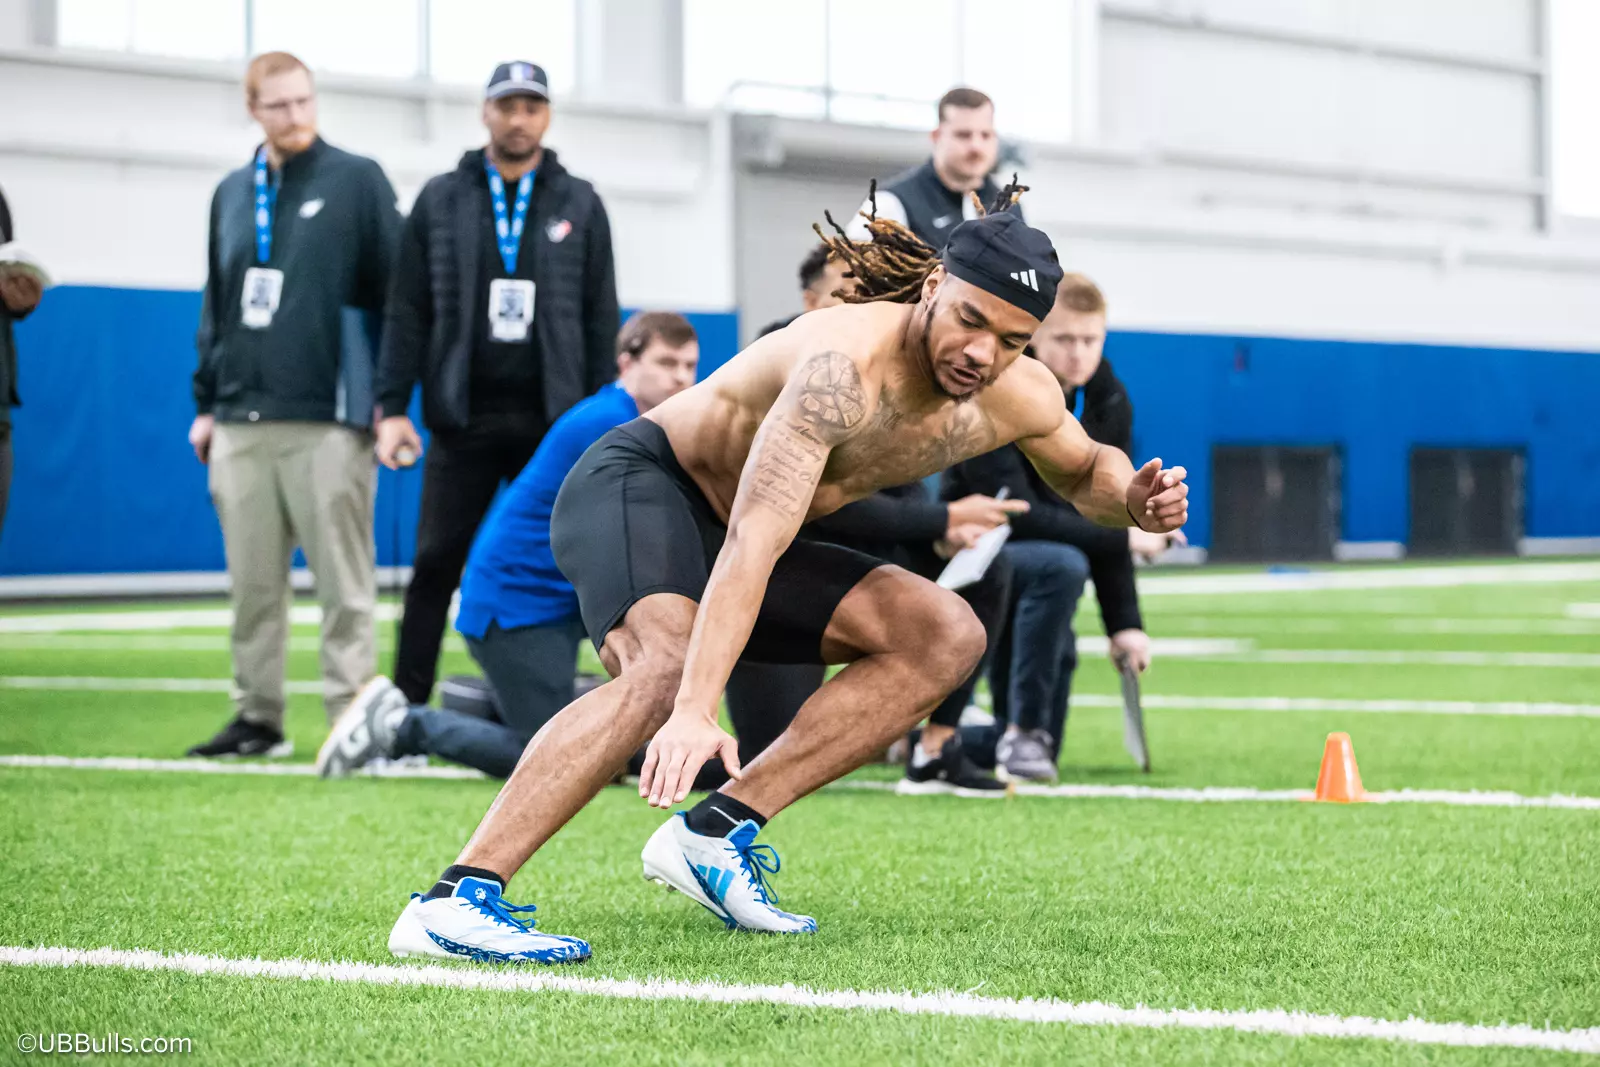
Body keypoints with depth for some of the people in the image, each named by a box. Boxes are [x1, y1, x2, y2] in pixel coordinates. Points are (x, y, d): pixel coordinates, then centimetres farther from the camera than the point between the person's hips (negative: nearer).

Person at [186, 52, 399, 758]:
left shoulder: (357, 181, 2)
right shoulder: (232, 194, 16)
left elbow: (395, 293, -1)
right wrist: (206, 403, 15)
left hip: (327, 421, -5)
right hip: (241, 425, 5)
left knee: (344, 582, -6)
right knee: (253, 584, 8)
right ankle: (258, 718, 15)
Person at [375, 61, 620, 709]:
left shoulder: (579, 205, 9)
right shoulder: (440, 201, 8)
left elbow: (601, 319, 8)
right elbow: (408, 312, 5)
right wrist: (391, 407, -3)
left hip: (552, 421, 1)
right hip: (463, 419, -1)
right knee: (435, 566, -3)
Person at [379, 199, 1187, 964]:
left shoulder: (1021, 397, -8)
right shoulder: (848, 363, -33)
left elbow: (1081, 468, 17)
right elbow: (752, 544, -41)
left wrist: (1134, 501, -8)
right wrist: (697, 711, -50)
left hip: (727, 524, 8)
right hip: (635, 483, -8)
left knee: (946, 636, -5)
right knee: (668, 664, -37)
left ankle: (717, 830, -12)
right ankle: (455, 899, -42)